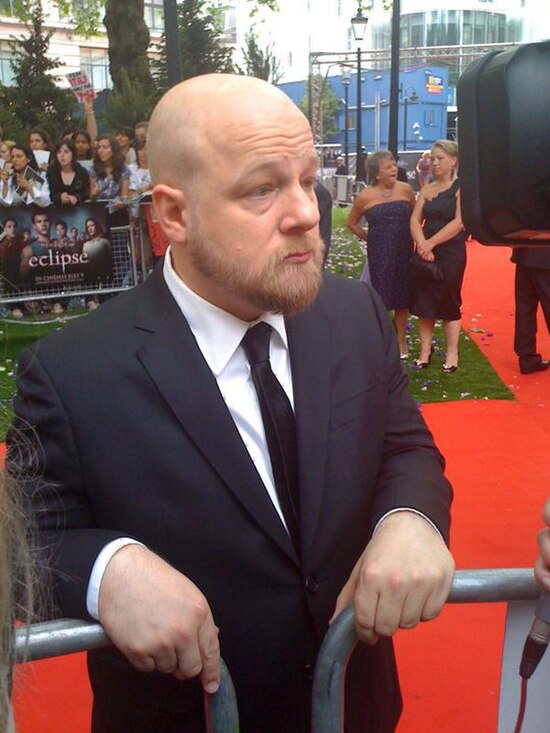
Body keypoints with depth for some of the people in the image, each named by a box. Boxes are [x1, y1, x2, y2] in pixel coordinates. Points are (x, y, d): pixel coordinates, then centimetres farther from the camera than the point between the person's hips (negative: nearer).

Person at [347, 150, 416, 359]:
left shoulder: (405, 190, -1)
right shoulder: (366, 196, -6)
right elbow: (352, 223, 8)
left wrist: (408, 238, 8)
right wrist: (370, 238, 5)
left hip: (403, 252, 2)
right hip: (379, 254, -2)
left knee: (402, 297, 9)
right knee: (381, 297, 1)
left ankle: (401, 341, 22)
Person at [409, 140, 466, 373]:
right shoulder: (427, 190, 10)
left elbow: (459, 222, -14)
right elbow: (415, 220, 2)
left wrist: (431, 243, -17)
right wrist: (422, 244, -15)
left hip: (451, 253, -5)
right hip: (426, 254, 5)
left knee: (449, 303, 2)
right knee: (424, 302, 6)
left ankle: (452, 354, 12)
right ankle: (425, 351, 15)